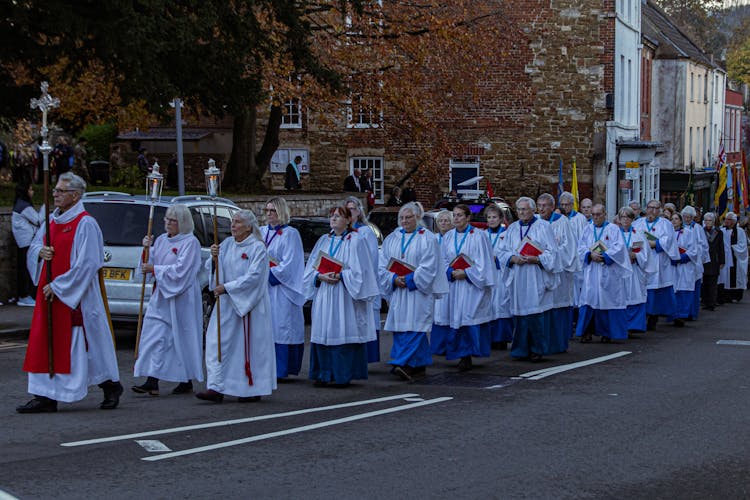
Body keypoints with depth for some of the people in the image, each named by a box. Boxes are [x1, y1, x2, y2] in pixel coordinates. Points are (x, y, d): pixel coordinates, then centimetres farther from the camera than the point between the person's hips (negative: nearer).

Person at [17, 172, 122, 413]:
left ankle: (111, 386, 16)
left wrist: (58, 286, -18)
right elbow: (33, 247, 20)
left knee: (80, 344, -1)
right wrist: (40, 251, -5)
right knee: (44, 343, 5)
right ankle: (46, 397, 9)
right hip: (50, 293, 8)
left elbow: (86, 264, -18)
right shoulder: (52, 220, 13)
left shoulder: (85, 224, -12)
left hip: (75, 296, -8)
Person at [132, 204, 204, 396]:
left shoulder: (190, 242, -9)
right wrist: (147, 249, -5)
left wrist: (155, 269, -18)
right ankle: (152, 382, -6)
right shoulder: (161, 240, 12)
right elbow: (149, 265, 11)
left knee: (182, 337, 2)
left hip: (180, 298, -6)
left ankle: (187, 382, 14)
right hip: (160, 297, 6)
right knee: (155, 336, -3)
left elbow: (180, 270, -18)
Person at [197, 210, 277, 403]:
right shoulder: (227, 244, 9)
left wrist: (227, 287, -19)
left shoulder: (257, 248, -9)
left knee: (251, 347, 1)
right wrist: (213, 257, -13)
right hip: (226, 303, 6)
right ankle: (216, 388, -4)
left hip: (249, 305, -6)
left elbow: (253, 277, -17)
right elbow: (211, 269, 9)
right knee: (218, 343, -3)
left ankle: (253, 390, 13)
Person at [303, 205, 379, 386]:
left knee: (342, 334, -7)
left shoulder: (355, 241, 0)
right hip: (323, 295, 5)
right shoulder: (323, 240, 15)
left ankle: (343, 375, -2)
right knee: (322, 333, 3)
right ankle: (324, 375, 9)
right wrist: (321, 276, -8)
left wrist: (339, 276, -16)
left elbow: (358, 271, -7)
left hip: (344, 295, -5)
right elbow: (311, 267, 11)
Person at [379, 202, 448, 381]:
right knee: (400, 328, 4)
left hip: (418, 291, -5)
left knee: (414, 327, -13)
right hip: (397, 292, 5)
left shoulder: (427, 238, 0)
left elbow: (429, 266, -9)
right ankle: (419, 366, 12)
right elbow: (382, 266, 9)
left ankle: (404, 364, -21)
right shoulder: (391, 239, 14)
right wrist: (394, 279, -9)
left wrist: (410, 280, -16)